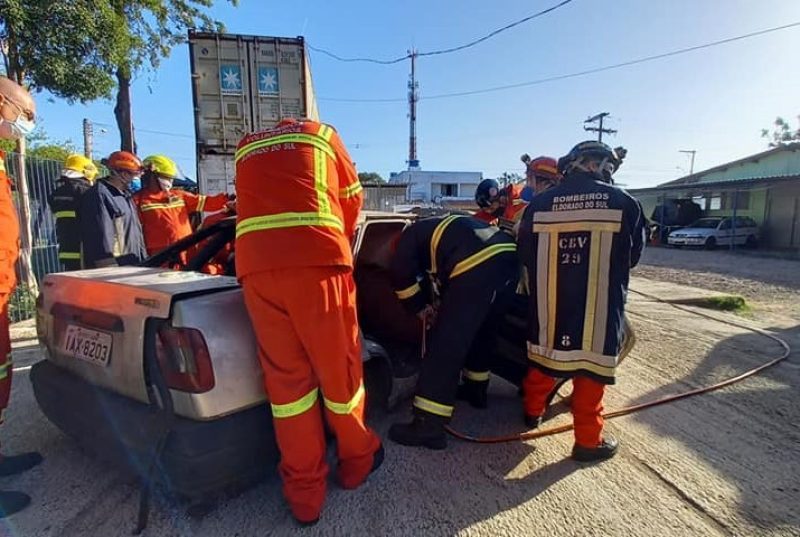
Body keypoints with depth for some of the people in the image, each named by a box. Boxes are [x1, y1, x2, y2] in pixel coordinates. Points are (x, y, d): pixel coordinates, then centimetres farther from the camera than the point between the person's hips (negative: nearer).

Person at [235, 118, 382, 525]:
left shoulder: (246, 147, 32)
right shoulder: (323, 134, 23)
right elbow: (352, 198, 24)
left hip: (255, 265, 3)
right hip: (318, 259, -3)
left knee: (285, 377, 10)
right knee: (339, 366, 10)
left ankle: (304, 493, 19)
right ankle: (357, 462, 30)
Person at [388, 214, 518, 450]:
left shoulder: (411, 234, 21)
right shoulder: (445, 227, 42)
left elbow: (401, 276, 14)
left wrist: (420, 307, 27)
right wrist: (442, 306, 42)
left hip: (478, 265, -8)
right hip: (509, 256, 9)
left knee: (446, 342, -4)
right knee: (483, 331, 27)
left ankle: (428, 425, 0)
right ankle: (476, 389, 43)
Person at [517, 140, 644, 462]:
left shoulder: (539, 203, -1)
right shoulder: (624, 204, -4)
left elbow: (525, 257, 6)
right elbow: (632, 257, 7)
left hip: (548, 303, 3)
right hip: (600, 305, -2)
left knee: (545, 351, 21)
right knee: (591, 362, 9)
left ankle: (533, 410, 38)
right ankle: (588, 440, 20)